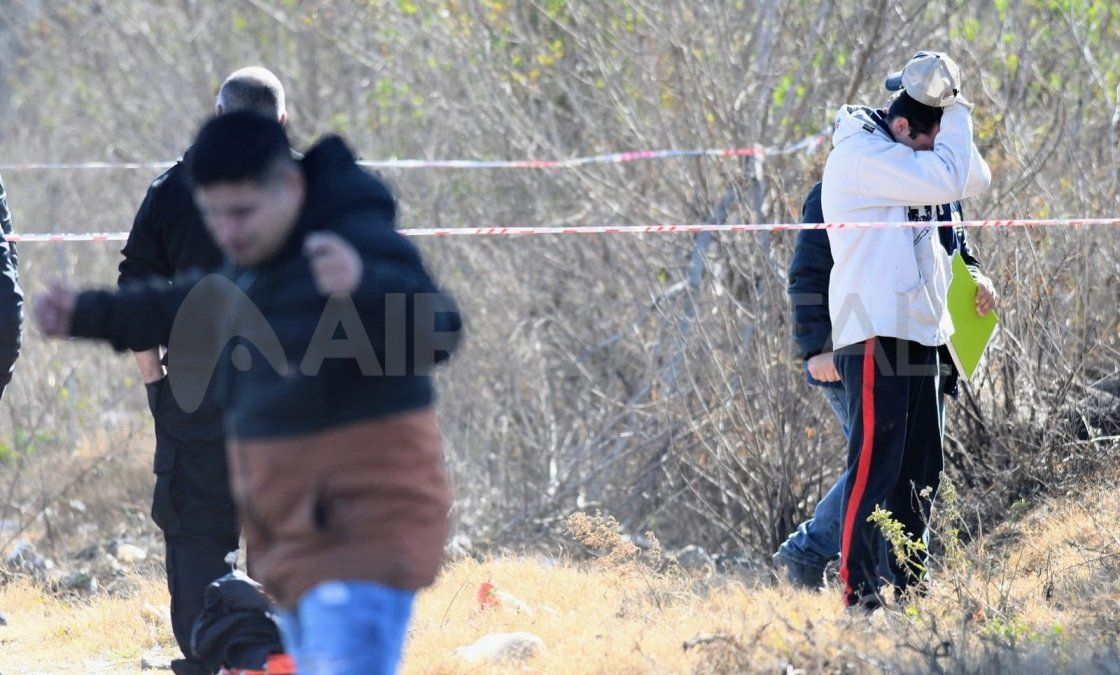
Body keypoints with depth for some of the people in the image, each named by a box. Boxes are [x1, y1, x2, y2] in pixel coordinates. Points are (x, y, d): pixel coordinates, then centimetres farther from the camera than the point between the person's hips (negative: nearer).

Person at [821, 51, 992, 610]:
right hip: (876, 333, -10)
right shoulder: (860, 155, -12)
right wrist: (956, 113, -8)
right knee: (876, 464, -12)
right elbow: (947, 180, -20)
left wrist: (952, 113, 2)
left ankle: (909, 585, 18)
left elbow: (975, 180, 13)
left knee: (922, 467, 12)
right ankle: (860, 594, -13)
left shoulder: (909, 158, 18)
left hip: (919, 332, 10)